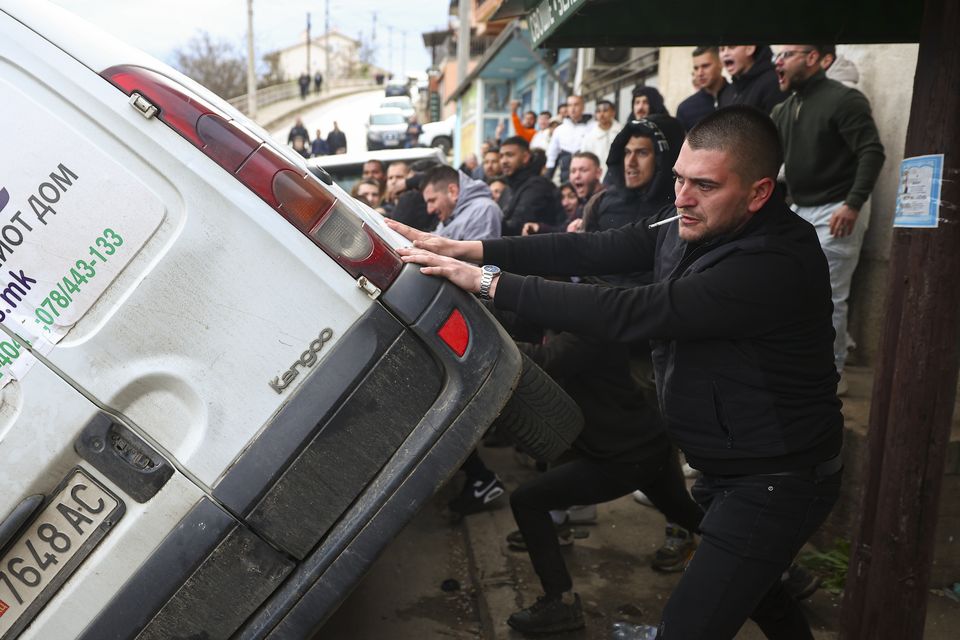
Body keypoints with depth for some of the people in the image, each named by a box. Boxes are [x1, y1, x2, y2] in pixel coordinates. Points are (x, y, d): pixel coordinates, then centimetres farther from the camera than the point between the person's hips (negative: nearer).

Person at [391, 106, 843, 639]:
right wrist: (466, 250, -19)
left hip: (775, 484, -9)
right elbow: (592, 250, -10)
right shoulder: (692, 222, -5)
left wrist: (487, 281, -34)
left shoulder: (774, 265, -32)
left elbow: (625, 313, -37)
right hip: (724, 467, 9)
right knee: (744, 578, 31)